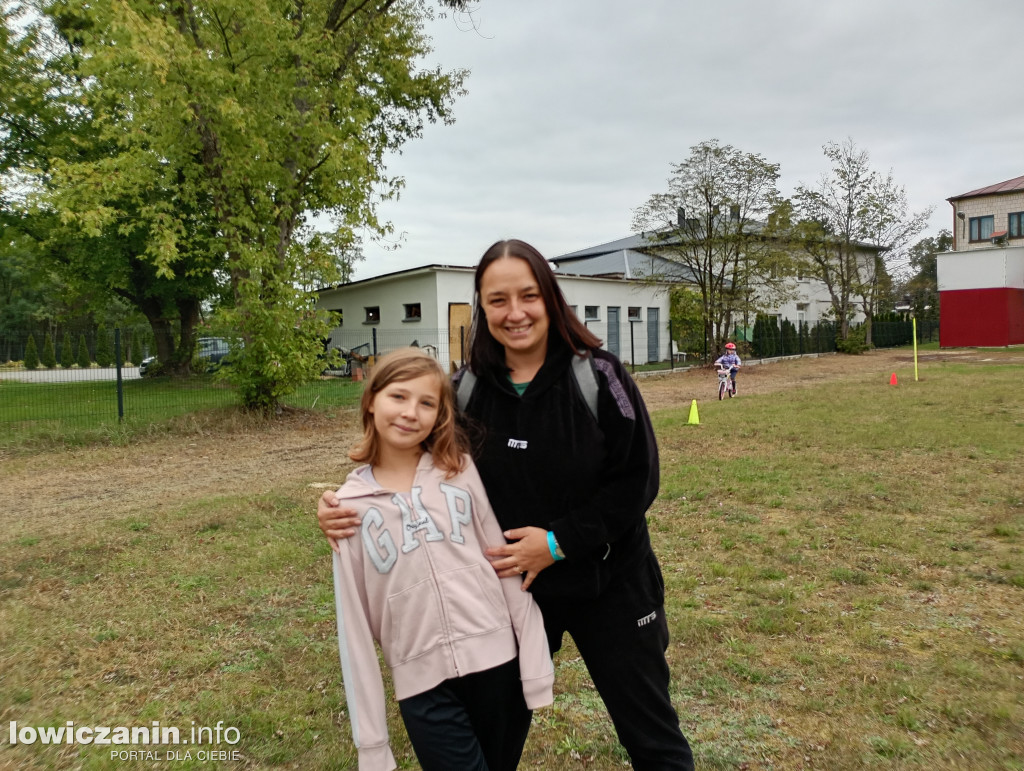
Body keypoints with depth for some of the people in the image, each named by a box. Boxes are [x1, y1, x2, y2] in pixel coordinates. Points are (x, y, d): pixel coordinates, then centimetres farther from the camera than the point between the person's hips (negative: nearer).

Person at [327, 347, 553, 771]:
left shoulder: (463, 471, -3)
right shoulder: (350, 505, -3)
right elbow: (355, 624, 0)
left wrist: (536, 667, -2)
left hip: (498, 662, 1)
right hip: (424, 686, -1)